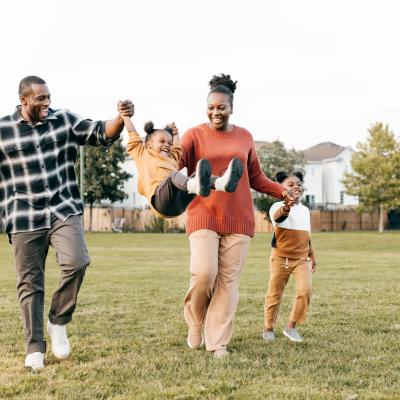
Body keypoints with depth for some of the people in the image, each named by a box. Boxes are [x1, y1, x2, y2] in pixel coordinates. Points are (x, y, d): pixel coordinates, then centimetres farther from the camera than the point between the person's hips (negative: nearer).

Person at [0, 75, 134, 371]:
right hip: (25, 219, 0)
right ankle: (35, 349, 16)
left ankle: (58, 322, 2)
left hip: (65, 211, 1)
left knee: (76, 262, -22)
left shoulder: (65, 121, 4)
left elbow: (103, 134, 0)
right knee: (30, 283, 4)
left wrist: (121, 118, -19)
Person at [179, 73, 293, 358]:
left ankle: (218, 342, 9)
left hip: (238, 218, 3)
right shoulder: (195, 135, 3)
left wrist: (282, 191, 6)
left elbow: (256, 178, 19)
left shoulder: (244, 137, 12)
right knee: (203, 273, -16)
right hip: (203, 215, -3)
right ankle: (195, 323, 12)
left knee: (228, 281, 1)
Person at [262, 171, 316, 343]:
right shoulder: (278, 206, -11)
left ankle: (291, 327, -2)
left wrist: (312, 256, 21)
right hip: (281, 258, -4)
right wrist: (286, 206, -59)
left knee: (305, 290, -15)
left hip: (302, 259, 4)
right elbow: (277, 216, -38)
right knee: (274, 294, 5)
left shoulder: (305, 210, 10)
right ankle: (268, 328, 23)